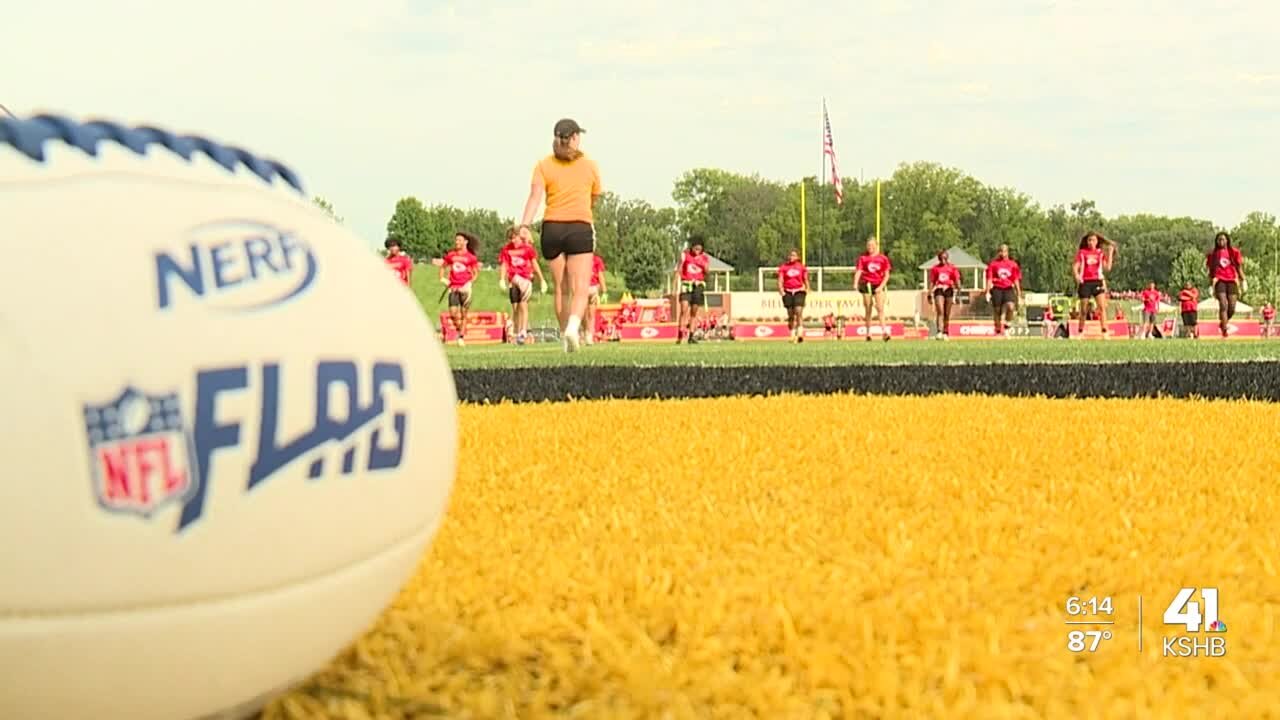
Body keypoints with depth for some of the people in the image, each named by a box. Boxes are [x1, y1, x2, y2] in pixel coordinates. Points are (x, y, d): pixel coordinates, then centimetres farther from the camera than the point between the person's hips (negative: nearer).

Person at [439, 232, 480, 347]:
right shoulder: (451, 255, 9)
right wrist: (442, 278, 7)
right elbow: (443, 267, 22)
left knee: (463, 314, 1)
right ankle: (459, 330, 18)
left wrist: (469, 283, -10)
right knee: (453, 313, -7)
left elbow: (476, 273, 3)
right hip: (453, 288, 2)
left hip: (465, 288, -2)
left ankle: (462, 337, 10)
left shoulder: (471, 257, 0)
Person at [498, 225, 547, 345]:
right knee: (515, 307, 7)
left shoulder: (527, 248, -2)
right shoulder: (506, 249, 2)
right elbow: (503, 265, -2)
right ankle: (517, 333, 16)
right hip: (513, 281, 3)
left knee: (523, 305, -15)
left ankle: (523, 332, -16)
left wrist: (542, 280, 9)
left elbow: (534, 264, 5)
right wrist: (502, 279, -18)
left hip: (526, 279, -3)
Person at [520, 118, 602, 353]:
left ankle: (565, 334, 19)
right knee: (580, 289, -7)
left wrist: (525, 224, -18)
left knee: (561, 288, 13)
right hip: (581, 227, -2)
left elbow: (535, 196, -10)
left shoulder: (543, 165, 4)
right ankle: (573, 327, -31)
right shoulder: (589, 165, 5)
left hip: (552, 228, 2)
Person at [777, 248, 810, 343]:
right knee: (791, 315, 4)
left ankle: (800, 334, -22)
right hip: (788, 292, 1)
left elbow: (806, 280, 17)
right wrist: (781, 291, -11)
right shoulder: (783, 267, 6)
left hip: (799, 291, -1)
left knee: (798, 311, -18)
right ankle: (792, 336, 12)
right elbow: (780, 281, 3)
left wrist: (807, 290, 4)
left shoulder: (802, 267, 8)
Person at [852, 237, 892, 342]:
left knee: (880, 308, -14)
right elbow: (858, 271, -3)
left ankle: (884, 331, -19)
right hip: (866, 285, 1)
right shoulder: (863, 257, 3)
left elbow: (886, 275, 2)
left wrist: (881, 286, -10)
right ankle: (868, 333, 14)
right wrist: (856, 283, -20)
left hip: (878, 286, -1)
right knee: (868, 310, 6)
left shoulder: (883, 258, 2)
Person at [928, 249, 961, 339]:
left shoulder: (952, 268, 7)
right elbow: (931, 282, 10)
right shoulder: (935, 268, 8)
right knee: (940, 311, -15)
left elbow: (957, 280, 5)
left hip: (949, 290, 1)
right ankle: (939, 332, -22)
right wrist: (930, 294, 6)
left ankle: (946, 333, 13)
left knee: (947, 314, 5)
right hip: (939, 290, -1)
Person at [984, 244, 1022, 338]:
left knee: (1010, 306, -26)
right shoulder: (993, 264, 5)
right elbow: (989, 279, 5)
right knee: (997, 311, 2)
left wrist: (1019, 295, 12)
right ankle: (998, 332, 15)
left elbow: (1016, 281, 12)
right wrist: (988, 292, -4)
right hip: (997, 289, 0)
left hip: (1008, 289, 0)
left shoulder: (1013, 264, 9)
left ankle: (1006, 327, -11)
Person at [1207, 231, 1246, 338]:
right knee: (1223, 305, -16)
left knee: (1232, 308, -3)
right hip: (1219, 281, -1)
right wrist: (1211, 285, 10)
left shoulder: (1234, 252, 8)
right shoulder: (1213, 254, 9)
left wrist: (1243, 280, 0)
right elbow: (1211, 270, 13)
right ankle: (1224, 330, -16)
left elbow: (1239, 267, 9)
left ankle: (1223, 323, 25)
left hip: (1232, 281, 1)